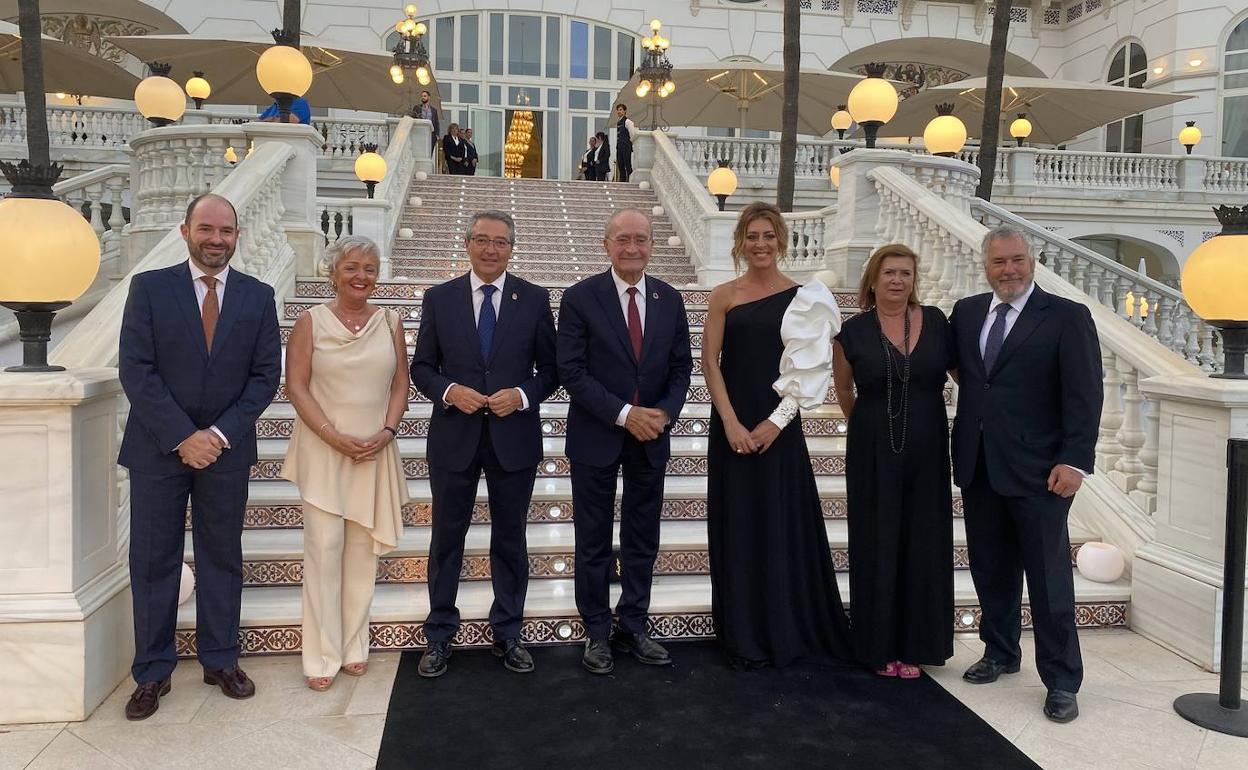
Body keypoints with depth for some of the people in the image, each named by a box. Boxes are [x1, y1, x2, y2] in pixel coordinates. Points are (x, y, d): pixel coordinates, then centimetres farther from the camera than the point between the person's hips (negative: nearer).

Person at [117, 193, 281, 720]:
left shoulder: (258, 296, 3)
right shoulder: (149, 287, -1)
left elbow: (266, 375, 0)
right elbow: (135, 370, -7)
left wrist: (219, 433, -11)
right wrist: (182, 436, -14)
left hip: (226, 447, 1)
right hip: (158, 447, -1)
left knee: (222, 556, 10)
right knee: (153, 559, 5)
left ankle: (220, 661, 23)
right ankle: (153, 672, 18)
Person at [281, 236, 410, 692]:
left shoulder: (390, 322, 6)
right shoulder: (311, 321, -2)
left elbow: (400, 384, 7)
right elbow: (296, 386, -5)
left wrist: (386, 432, -8)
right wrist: (335, 437, -14)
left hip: (375, 451, 3)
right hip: (324, 449, -3)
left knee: (363, 550, 8)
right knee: (324, 549, -2)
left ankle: (354, 646, 22)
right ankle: (323, 656, 9)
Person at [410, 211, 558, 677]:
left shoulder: (534, 299, 1)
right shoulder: (439, 299, 2)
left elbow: (550, 368, 3)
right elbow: (422, 367, 4)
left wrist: (522, 394, -16)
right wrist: (450, 390, -15)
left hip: (514, 437, 0)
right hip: (454, 436, 0)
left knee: (510, 540, 12)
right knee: (447, 539, 9)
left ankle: (507, 634, 27)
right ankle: (439, 636, 24)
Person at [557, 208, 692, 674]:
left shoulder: (669, 299, 4)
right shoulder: (581, 298, -8)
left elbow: (681, 366, 6)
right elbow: (571, 371, -12)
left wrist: (664, 412, -12)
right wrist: (624, 414, -19)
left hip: (651, 438, 4)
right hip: (596, 437, -3)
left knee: (643, 542, 12)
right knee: (593, 542, 8)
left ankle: (633, 627, 28)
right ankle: (597, 633, 22)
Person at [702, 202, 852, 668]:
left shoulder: (804, 297, 2)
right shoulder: (724, 296, 3)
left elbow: (807, 370, -3)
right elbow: (710, 362, -1)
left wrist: (776, 422, -11)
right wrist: (731, 423, -10)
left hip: (780, 426, 0)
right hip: (732, 424, 1)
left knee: (783, 524, 5)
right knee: (737, 524, 6)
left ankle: (785, 629, 22)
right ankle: (744, 635, 19)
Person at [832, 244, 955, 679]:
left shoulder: (936, 322, 0)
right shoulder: (853, 331, -3)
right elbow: (844, 389, 12)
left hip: (927, 451, 2)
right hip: (874, 454, -1)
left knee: (922, 545, 7)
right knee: (878, 545, 5)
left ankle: (915, 644, 21)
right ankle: (880, 645, 17)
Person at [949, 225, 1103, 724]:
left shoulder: (1068, 317, -5)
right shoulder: (966, 312, 9)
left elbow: (1085, 396, -9)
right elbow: (955, 367, 14)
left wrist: (1075, 460, -17)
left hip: (1038, 470, -4)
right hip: (978, 465, 5)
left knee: (1049, 577, 2)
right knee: (991, 569, 15)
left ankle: (1062, 680, 14)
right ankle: (1000, 652, 33)